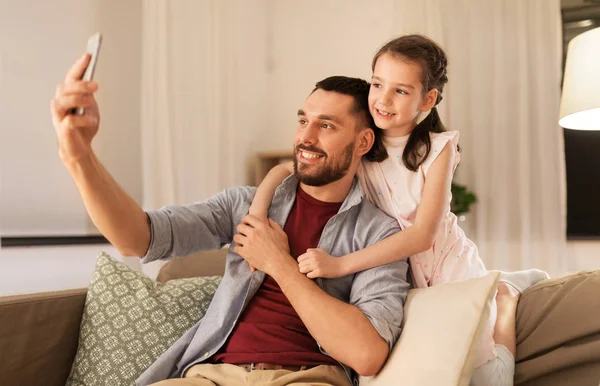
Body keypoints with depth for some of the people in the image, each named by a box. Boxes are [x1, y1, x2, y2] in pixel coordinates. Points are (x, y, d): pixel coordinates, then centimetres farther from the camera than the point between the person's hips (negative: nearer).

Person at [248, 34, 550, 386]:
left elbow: (423, 233, -27)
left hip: (449, 266, -3)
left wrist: (341, 264, -35)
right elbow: (285, 169, -11)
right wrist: (256, 215, -32)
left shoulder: (437, 148, -19)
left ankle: (504, 294, 28)